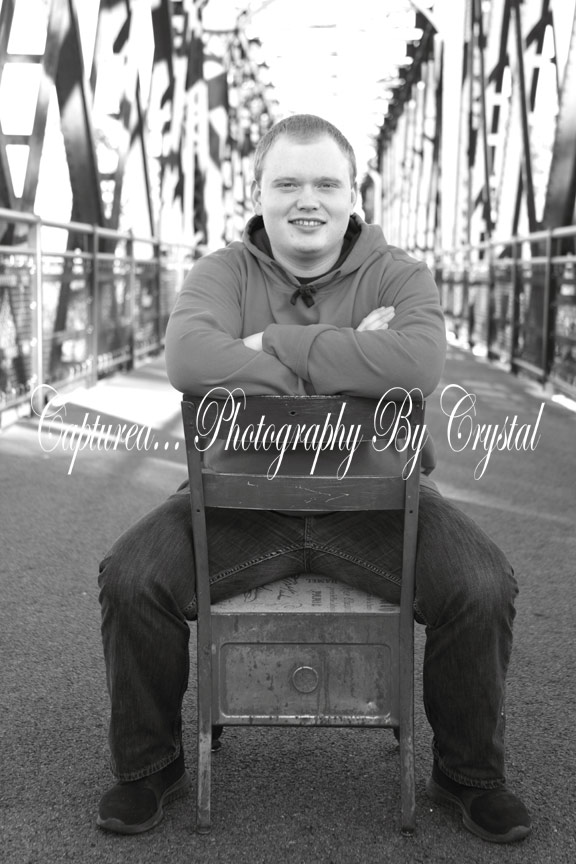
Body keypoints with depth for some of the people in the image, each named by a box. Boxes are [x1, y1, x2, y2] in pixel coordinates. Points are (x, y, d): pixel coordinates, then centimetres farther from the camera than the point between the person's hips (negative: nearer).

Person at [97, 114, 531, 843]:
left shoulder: (397, 276, -1)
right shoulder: (223, 272, 0)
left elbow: (417, 364, -26)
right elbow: (188, 358, -24)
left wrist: (276, 344, -22)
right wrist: (346, 361, -24)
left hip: (373, 498, 0)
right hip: (242, 493, 1)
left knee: (483, 588, -20)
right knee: (132, 576, -19)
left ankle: (469, 775, 7)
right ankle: (147, 767, 7)